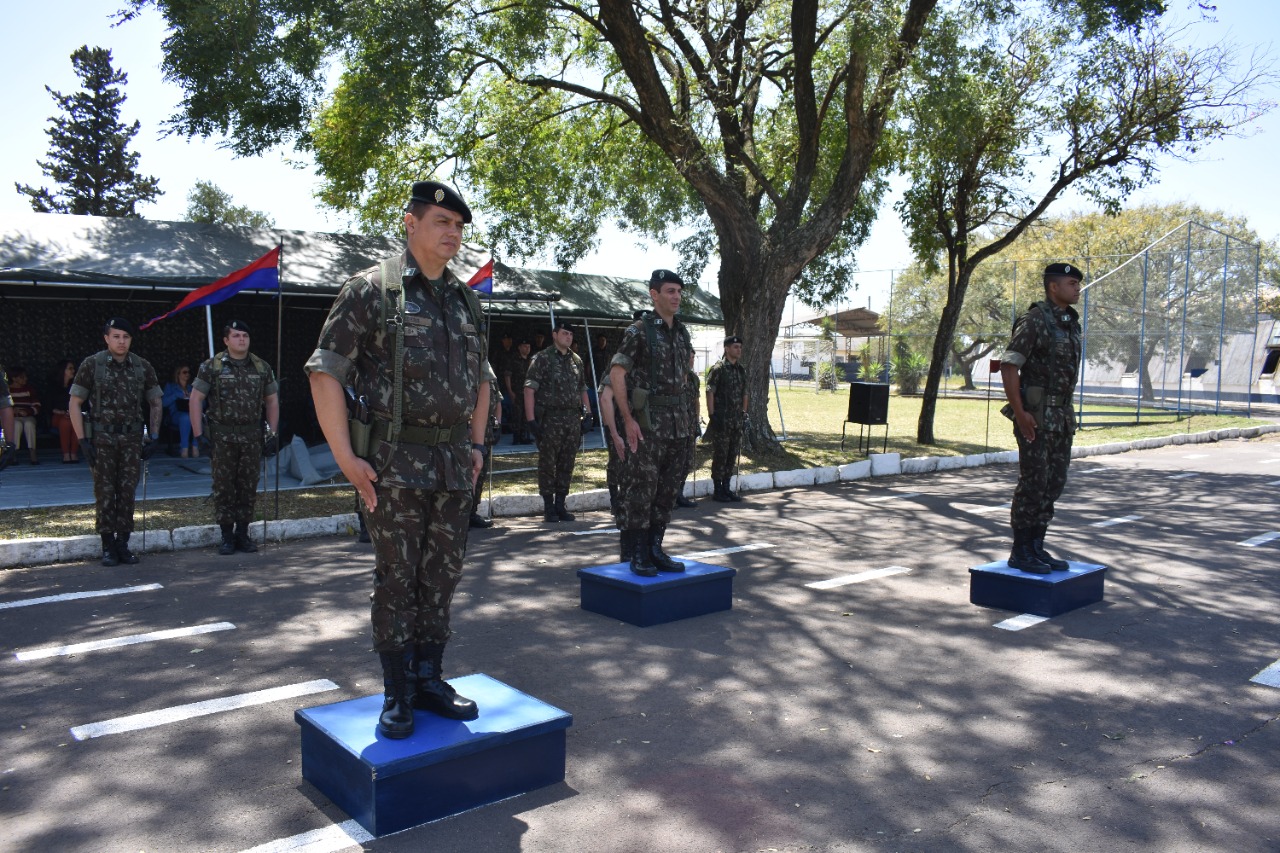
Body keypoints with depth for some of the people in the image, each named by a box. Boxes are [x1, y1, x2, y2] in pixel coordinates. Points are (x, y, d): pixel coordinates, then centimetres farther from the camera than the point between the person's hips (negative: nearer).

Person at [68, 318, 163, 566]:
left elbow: (155, 403, 13)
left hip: (132, 438, 2)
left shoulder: (143, 367, 5)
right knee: (105, 492, 0)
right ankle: (108, 546, 9)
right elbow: (74, 404, 0)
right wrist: (82, 440, -6)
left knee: (127, 491, 3)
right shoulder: (91, 365, -2)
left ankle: (123, 544, 12)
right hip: (102, 438, -2)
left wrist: (153, 437, 5)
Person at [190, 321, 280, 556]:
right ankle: (227, 537, 9)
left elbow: (272, 401, 13)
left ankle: (243, 534, 16)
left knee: (248, 487, 5)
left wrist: (272, 434, 7)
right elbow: (195, 399, 0)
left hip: (252, 437, 2)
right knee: (224, 487, 1)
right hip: (221, 437, -2)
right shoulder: (212, 367, 0)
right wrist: (199, 435, -7)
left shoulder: (262, 368, 8)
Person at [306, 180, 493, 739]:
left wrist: (476, 443, 15)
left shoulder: (465, 301, 13)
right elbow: (325, 372, -10)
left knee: (443, 576, 12)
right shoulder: (371, 289, -6)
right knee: (396, 579, 3)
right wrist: (345, 457, -13)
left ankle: (428, 679, 26)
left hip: (454, 463, 6)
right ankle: (396, 694, 17)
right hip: (395, 461, -6)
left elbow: (480, 378, 23)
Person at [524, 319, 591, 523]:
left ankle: (560, 504, 18)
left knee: (567, 464, 8)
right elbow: (529, 389, -8)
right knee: (548, 464, 0)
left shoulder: (576, 360, 14)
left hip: (573, 419, 5)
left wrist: (587, 414, 12)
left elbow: (583, 389, 21)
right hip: (550, 419, -5)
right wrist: (530, 420, -14)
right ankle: (548, 507, 9)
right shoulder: (542, 359, -3)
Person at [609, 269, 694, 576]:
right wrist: (628, 419, -16)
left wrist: (680, 410, 15)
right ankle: (638, 556, 5)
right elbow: (616, 373, -12)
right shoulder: (639, 330, -8)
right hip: (647, 421, -7)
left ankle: (655, 550, 20)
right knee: (641, 487, -4)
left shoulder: (682, 332, 13)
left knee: (668, 488, 10)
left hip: (677, 421, 7)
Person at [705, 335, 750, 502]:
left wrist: (744, 414, 14)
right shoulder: (718, 368, -8)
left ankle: (726, 487, 19)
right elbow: (710, 393, -11)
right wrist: (712, 416, -16)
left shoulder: (741, 370, 14)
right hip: (722, 421, -7)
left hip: (737, 421, 7)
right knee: (720, 455, -2)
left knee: (733, 455, 10)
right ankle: (717, 490, 6)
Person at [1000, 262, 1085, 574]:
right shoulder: (1035, 320, -12)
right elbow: (1009, 365, -17)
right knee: (1033, 483, -5)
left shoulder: (1070, 323, 14)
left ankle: (1036, 548, 19)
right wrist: (1020, 412, -21)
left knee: (1054, 483, 10)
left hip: (1061, 416, 8)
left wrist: (1068, 413, 16)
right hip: (1036, 416, -8)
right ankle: (1020, 552, 4)